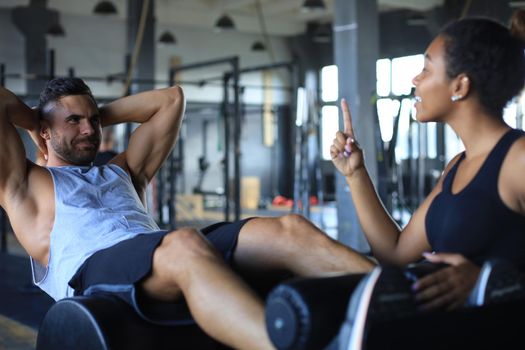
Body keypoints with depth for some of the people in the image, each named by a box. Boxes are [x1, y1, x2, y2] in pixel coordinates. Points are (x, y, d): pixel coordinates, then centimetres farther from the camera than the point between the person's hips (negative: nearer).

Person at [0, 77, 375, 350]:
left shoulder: (122, 171, 39)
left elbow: (171, 99, 41)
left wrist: (100, 114, 41)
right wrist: (32, 119, 32)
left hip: (172, 258, 6)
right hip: (92, 269, -6)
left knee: (289, 229, -19)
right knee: (184, 244, -41)